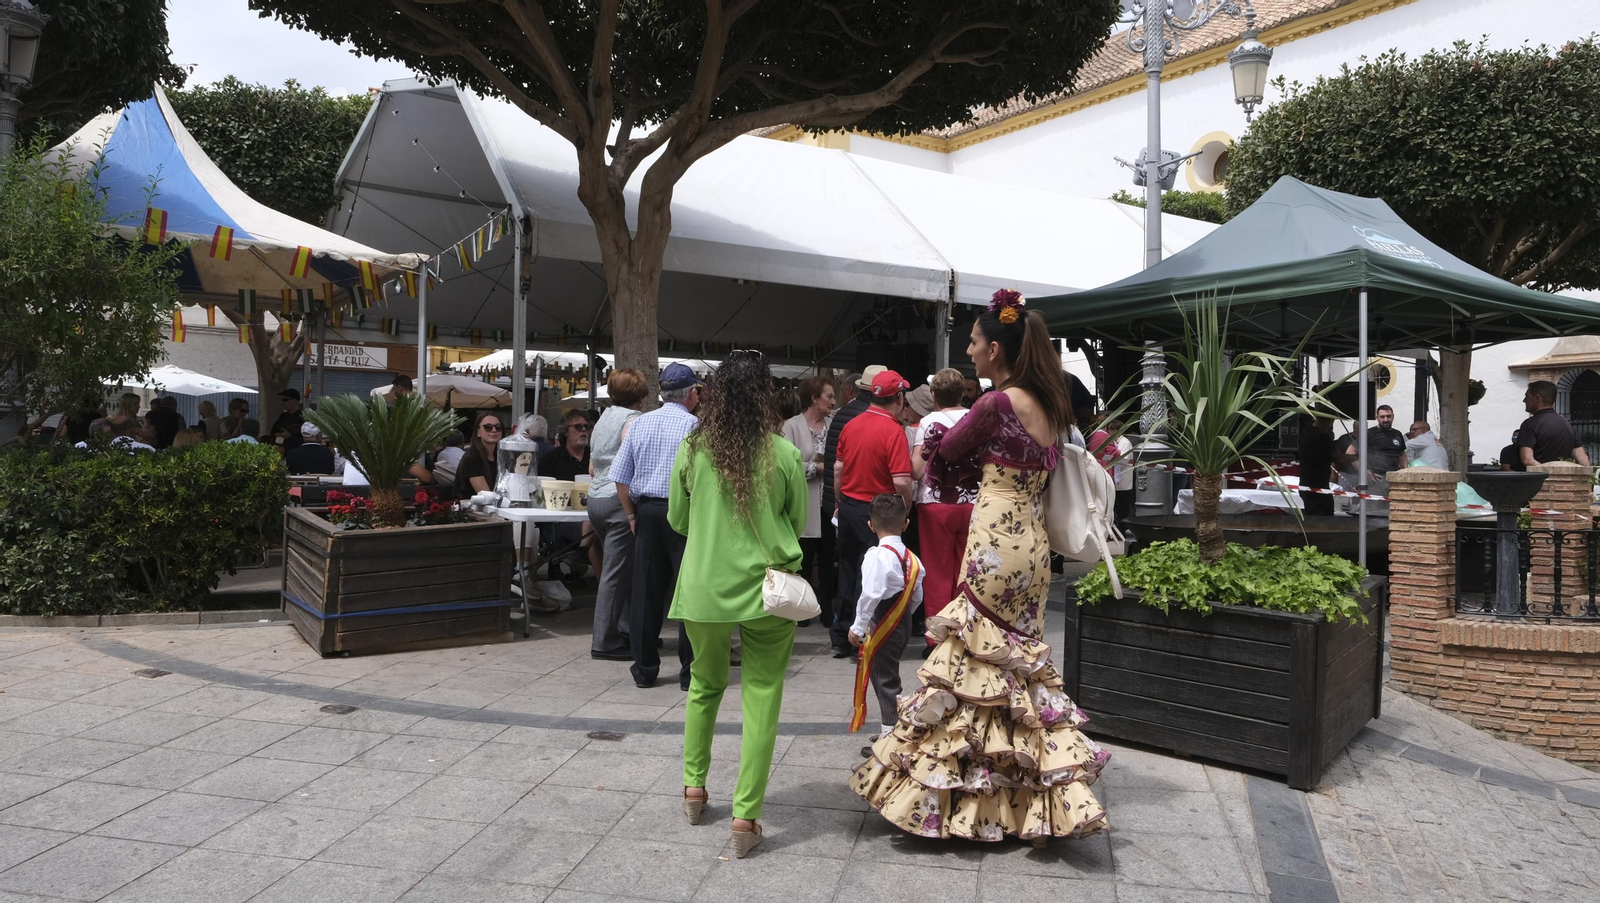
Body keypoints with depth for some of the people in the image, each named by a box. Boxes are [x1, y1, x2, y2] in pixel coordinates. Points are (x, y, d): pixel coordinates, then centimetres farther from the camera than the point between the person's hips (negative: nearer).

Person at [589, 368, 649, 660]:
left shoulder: (603, 419, 18)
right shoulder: (632, 419, -9)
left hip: (596, 497, 9)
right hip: (619, 500, -9)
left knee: (619, 568, 15)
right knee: (617, 572, -5)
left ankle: (626, 629, 19)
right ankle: (605, 642, -2)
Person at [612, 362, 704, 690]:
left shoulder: (639, 424, 8)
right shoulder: (694, 425, -7)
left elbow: (620, 476, 7)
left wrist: (632, 515, 13)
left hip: (647, 512, 5)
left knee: (646, 591, 10)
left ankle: (644, 669, 17)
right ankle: (690, 670, 5)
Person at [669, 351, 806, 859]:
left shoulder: (693, 449, -4)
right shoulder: (783, 454, -10)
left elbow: (677, 520, 8)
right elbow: (797, 522, 4)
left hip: (704, 585, 3)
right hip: (767, 587, -2)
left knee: (705, 684, 23)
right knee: (761, 698, 5)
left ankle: (694, 785, 34)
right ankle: (745, 816, 6)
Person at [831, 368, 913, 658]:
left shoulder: (851, 425, 3)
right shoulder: (893, 431, -17)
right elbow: (901, 482, -22)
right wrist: (905, 509, -5)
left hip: (848, 506, 6)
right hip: (877, 511, -6)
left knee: (848, 570, 16)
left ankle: (841, 637, 23)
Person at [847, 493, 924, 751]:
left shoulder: (877, 555, -19)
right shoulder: (912, 558, 4)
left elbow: (871, 594, -27)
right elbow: (917, 597, 9)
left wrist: (858, 627, -20)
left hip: (882, 628, -8)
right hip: (903, 625, 8)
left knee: (885, 681, 0)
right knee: (889, 677, 20)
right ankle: (892, 730, 29)